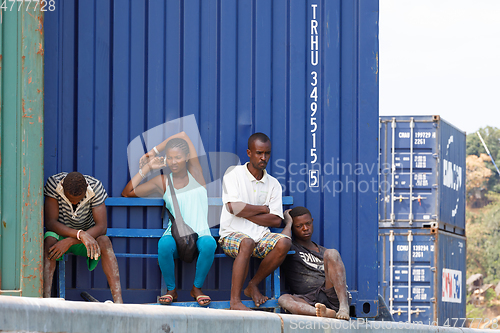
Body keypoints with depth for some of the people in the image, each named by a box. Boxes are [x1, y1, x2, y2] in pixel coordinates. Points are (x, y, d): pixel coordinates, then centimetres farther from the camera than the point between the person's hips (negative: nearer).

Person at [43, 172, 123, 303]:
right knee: (49, 241, -35)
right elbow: (50, 223, -27)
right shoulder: (53, 183, -23)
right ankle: (46, 298, -46)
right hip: (59, 233, -1)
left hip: (87, 235, 1)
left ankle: (118, 300, -41)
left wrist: (69, 242, -36)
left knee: (104, 242, -32)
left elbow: (102, 227, -25)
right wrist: (81, 234, -41)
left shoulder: (95, 187, -20)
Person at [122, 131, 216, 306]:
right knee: (164, 244, -36)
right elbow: (127, 192, 10)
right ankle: (171, 290, -11)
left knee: (209, 244, -37)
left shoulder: (195, 173, 7)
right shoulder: (162, 182, 9)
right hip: (175, 236, 0)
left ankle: (197, 288, -11)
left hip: (200, 235, 0)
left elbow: (184, 135, 7)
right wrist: (147, 168, 11)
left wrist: (152, 152, 15)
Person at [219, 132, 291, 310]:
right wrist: (264, 209, -1)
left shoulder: (273, 184, 13)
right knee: (247, 243, -38)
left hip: (261, 235, 4)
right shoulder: (234, 174, 2)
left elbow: (276, 220, 2)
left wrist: (245, 212, -7)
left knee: (284, 242, -26)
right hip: (232, 235, -4)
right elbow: (234, 207, -13)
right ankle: (235, 300, -35)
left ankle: (253, 284, -7)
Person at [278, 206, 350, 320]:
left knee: (331, 254, -18)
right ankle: (324, 313, -61)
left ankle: (344, 307, -35)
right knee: (283, 299, -34)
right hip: (309, 302, -2)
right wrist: (288, 222, 8)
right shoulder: (292, 249, 15)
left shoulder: (323, 252, 29)